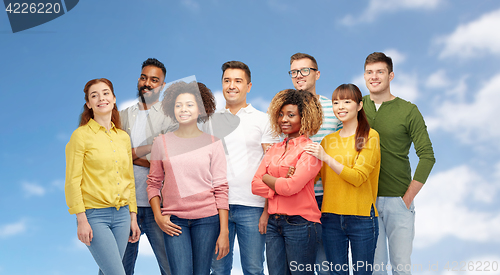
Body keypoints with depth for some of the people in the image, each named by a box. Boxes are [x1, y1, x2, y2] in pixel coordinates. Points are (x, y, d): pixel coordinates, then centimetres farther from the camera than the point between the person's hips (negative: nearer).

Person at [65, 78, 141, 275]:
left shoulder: (123, 137, 11)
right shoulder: (81, 135, -5)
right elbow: (72, 181, -7)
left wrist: (133, 217, 12)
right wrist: (82, 220, -13)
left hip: (122, 214, 5)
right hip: (95, 215, -5)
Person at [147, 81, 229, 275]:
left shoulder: (212, 143, 3)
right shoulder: (162, 142, 6)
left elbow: (221, 188, 2)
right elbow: (153, 183, 12)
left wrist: (224, 231, -3)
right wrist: (158, 216, -2)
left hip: (207, 219, 0)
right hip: (174, 220, 0)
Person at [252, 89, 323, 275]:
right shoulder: (274, 149, 13)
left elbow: (291, 186, -17)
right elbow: (255, 185, 6)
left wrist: (267, 178, -1)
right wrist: (279, 184, -10)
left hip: (300, 223, -6)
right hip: (273, 224, 6)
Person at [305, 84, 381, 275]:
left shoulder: (370, 136, -2)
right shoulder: (328, 140, 12)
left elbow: (358, 177, -13)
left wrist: (327, 158, -19)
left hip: (361, 217, -4)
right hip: (331, 217, 4)